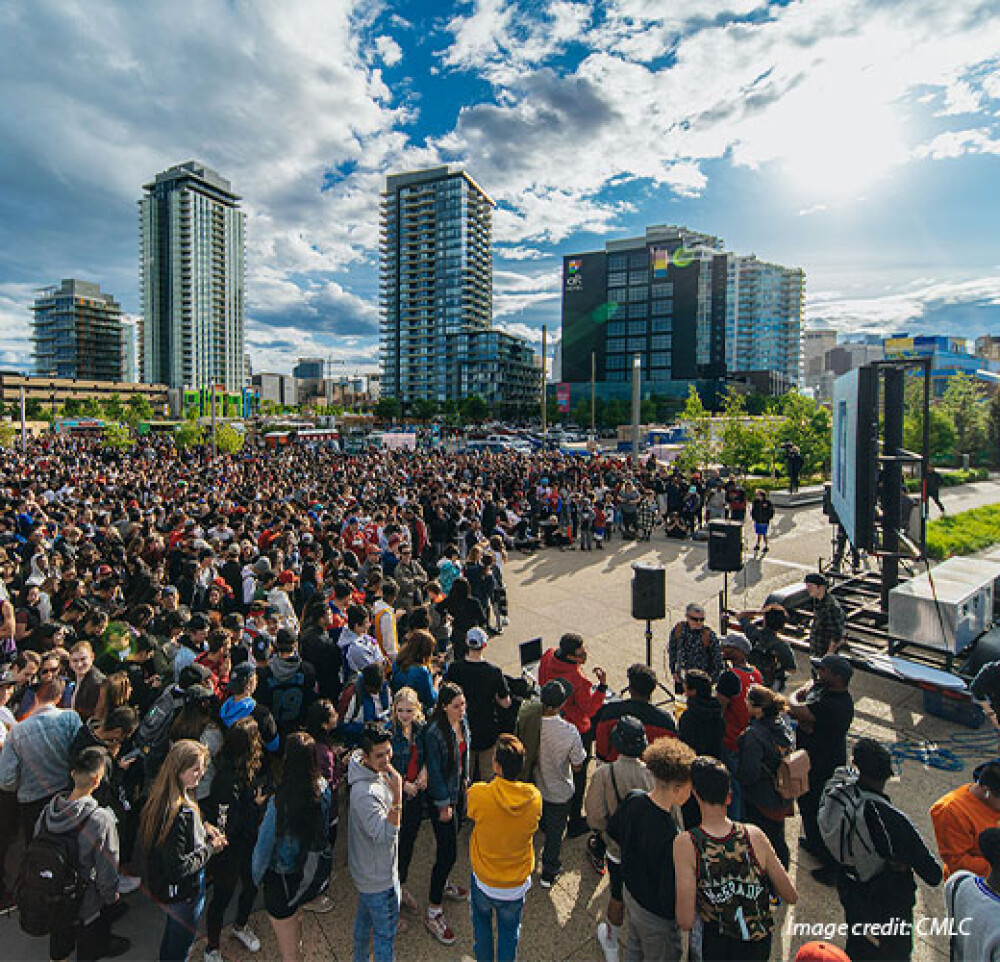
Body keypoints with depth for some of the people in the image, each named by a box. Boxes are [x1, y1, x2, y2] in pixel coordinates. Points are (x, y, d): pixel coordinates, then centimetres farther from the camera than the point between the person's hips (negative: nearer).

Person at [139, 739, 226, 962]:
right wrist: (211, 848, -20)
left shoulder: (161, 798, -8)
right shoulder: (182, 812, -37)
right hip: (183, 893, -8)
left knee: (170, 935, 32)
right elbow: (180, 866, -32)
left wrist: (203, 826, -2)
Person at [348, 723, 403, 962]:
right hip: (379, 877, -10)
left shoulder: (379, 772, -9)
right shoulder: (365, 793, -37)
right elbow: (386, 834, -36)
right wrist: (397, 795, -45)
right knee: (386, 930, 11)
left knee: (365, 918, 30)